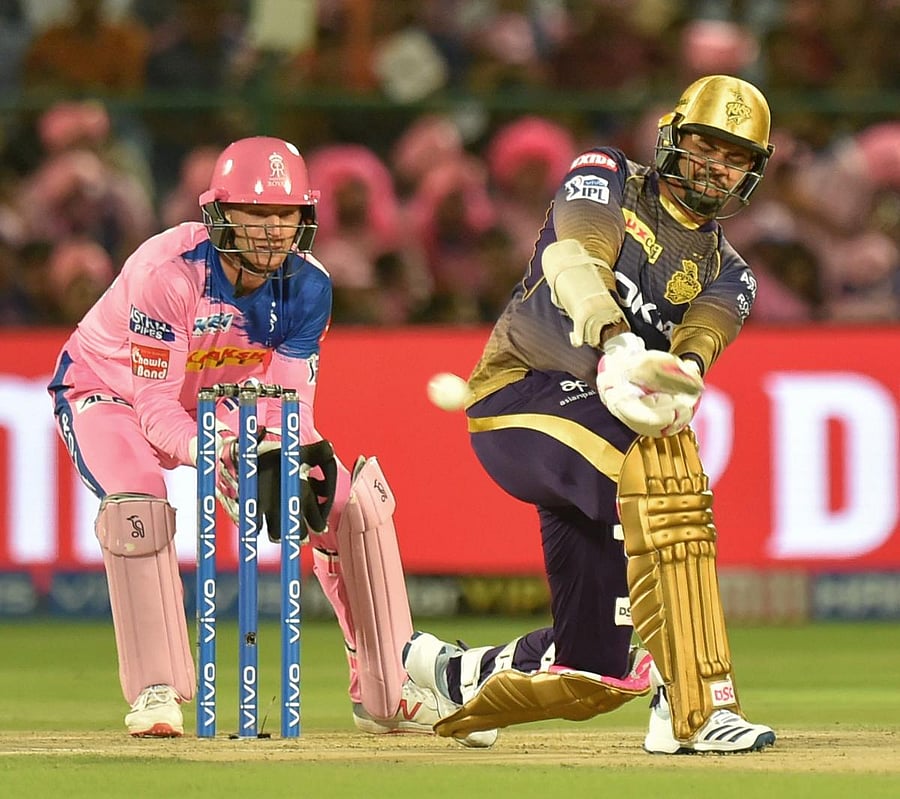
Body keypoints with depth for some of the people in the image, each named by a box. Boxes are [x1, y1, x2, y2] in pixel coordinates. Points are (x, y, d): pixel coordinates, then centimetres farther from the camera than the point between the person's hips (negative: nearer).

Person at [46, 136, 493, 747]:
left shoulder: (307, 287, -19)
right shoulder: (169, 273, -36)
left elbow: (289, 400, -19)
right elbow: (156, 407, -36)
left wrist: (296, 457, -41)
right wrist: (212, 456, -54)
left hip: (217, 401, 5)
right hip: (110, 391, -5)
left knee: (354, 496, -8)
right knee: (139, 506, -36)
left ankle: (384, 692, 3)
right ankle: (156, 694, -20)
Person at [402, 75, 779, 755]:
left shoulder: (727, 275, 17)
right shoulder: (608, 181, 6)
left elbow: (699, 342, -7)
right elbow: (575, 258, -17)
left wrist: (682, 373, -32)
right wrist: (617, 346, -38)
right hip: (519, 391, -6)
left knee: (596, 672, 5)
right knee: (662, 458, -35)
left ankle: (450, 676, 36)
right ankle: (694, 705, -40)